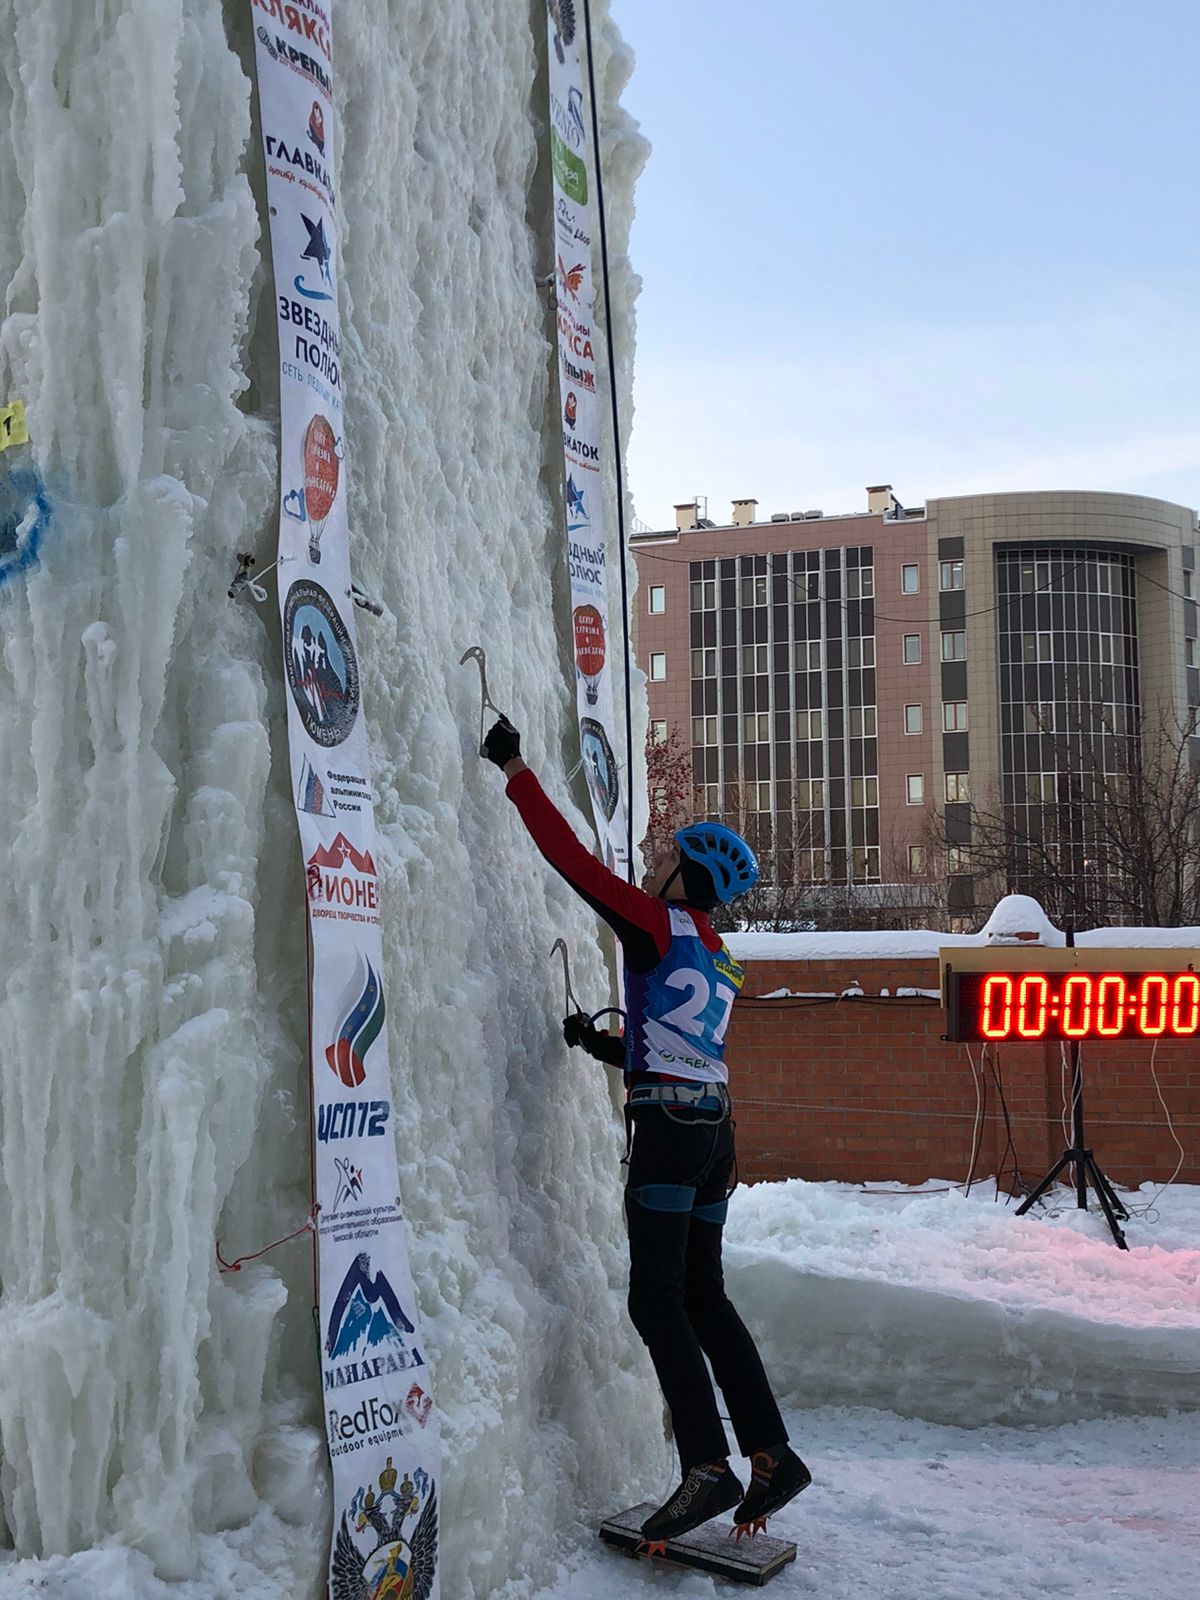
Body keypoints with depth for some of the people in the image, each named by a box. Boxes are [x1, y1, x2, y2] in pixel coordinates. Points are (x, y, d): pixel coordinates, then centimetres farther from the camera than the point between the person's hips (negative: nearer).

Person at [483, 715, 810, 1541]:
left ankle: (707, 1466, -9)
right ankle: (772, 1454, 14)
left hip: (670, 1127, -8)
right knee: (703, 1296, 13)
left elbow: (571, 857, -7)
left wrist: (515, 767, -1)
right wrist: (607, 1046, 25)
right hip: (714, 1128, 9)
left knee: (657, 1298, -6)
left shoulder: (658, 925, -5)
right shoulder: (721, 962, 18)